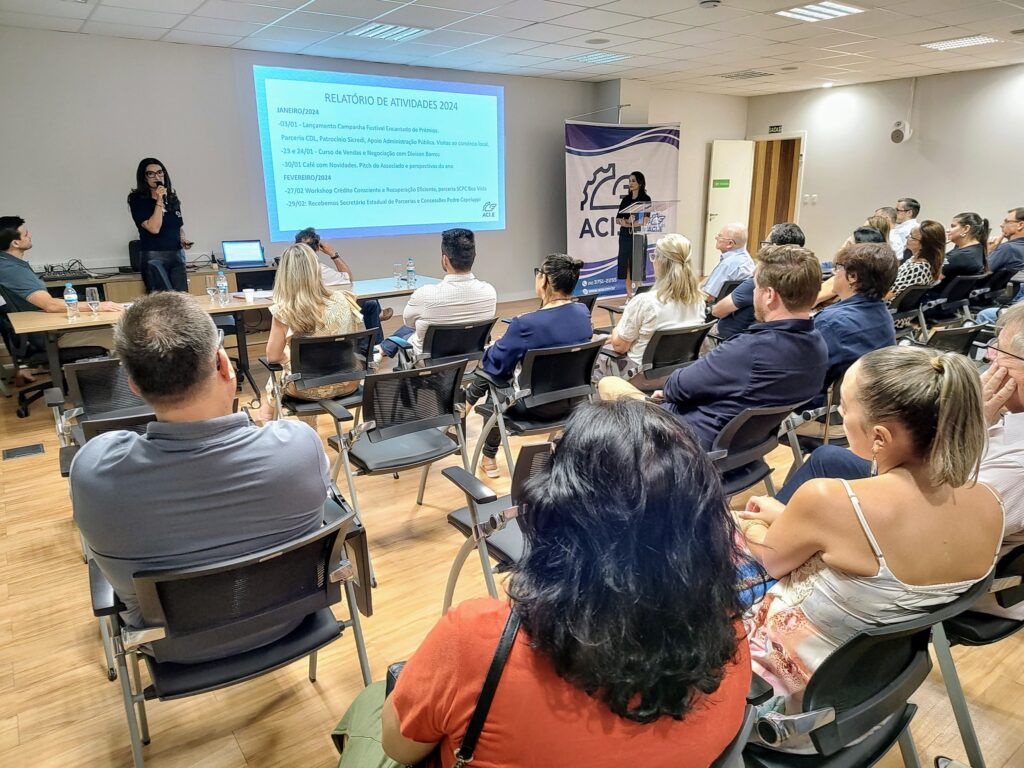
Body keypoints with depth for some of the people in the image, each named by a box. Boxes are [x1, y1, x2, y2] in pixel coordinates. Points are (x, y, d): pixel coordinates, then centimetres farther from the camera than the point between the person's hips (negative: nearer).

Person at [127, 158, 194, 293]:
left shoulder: (172, 198, 14)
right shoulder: (138, 200, -2)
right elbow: (154, 228, -14)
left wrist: (183, 239, 4)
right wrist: (159, 201, -13)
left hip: (177, 256, 5)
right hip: (153, 257, -5)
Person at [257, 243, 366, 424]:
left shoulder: (284, 311, -20)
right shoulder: (344, 300, -12)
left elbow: (273, 357, -10)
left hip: (308, 388, -3)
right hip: (347, 383, 3)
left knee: (273, 380, 32)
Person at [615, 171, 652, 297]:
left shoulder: (646, 199, -2)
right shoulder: (626, 199, 11)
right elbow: (618, 219, 6)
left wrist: (628, 223, -9)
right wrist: (627, 222, -13)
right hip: (625, 235, 5)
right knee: (625, 265, 5)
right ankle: (629, 294, 12)